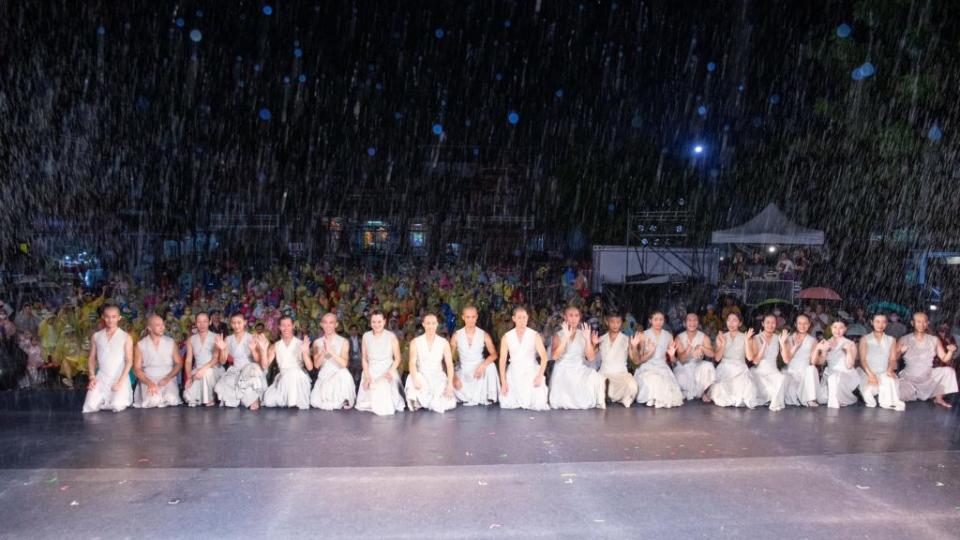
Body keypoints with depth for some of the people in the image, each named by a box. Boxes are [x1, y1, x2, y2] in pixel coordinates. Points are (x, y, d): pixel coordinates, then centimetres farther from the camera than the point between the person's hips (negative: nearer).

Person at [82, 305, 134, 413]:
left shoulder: (126, 337, 1)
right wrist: (92, 377, -2)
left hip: (120, 377, -3)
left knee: (117, 406, -22)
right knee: (90, 406, -16)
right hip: (101, 377, 3)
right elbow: (91, 358, 13)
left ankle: (122, 397, 13)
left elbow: (129, 361, -4)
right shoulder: (96, 336, 11)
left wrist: (120, 382, -14)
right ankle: (104, 400, 17)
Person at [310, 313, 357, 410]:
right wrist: (324, 352, -20)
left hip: (340, 377, -2)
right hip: (323, 377, 2)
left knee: (344, 373, -38)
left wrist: (331, 351, -24)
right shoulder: (317, 342, 6)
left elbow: (344, 363, -15)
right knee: (315, 402, -21)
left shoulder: (344, 342, -4)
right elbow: (316, 364, -3)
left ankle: (344, 401, -11)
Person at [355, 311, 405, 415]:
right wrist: (367, 376, -6)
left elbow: (397, 358, -1)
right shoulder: (366, 337, 5)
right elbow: (364, 359, 8)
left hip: (387, 371, -3)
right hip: (371, 372, 3)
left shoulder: (391, 336, -3)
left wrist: (390, 372, -18)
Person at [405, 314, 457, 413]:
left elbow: (449, 364, -4)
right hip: (421, 376, -1)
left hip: (438, 376, 1)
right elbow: (412, 363, -12)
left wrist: (450, 384, -18)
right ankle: (417, 402, -7)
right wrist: (415, 378, -32)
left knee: (448, 404, -22)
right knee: (411, 379, -37)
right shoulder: (415, 342, -2)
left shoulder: (444, 343, 1)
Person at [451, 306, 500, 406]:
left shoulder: (484, 335, -4)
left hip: (479, 370, 0)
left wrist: (483, 365, -27)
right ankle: (469, 396, 6)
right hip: (463, 372, 0)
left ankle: (487, 397, -15)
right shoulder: (457, 335, -4)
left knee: (490, 366, -31)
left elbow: (494, 354, -8)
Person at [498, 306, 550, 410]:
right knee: (506, 404, -16)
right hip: (513, 373, 1)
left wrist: (540, 376, -20)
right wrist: (503, 382, -9)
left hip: (531, 372, -1)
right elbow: (502, 360, -1)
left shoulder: (535, 336, -2)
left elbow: (544, 357, -7)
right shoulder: (506, 337, 1)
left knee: (538, 405, -18)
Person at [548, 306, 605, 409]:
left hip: (580, 370, 2)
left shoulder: (583, 334, 11)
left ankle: (599, 403, -8)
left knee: (597, 378, -32)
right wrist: (566, 337, -20)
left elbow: (591, 358, 0)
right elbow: (555, 356, -15)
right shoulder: (558, 335, 4)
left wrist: (588, 339, -11)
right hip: (563, 371, -2)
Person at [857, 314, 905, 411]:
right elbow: (862, 359, 2)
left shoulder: (891, 340, 20)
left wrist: (890, 370, -18)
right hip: (868, 373, -1)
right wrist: (870, 374, -18)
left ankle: (889, 402, -32)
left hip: (885, 373, 1)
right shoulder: (865, 339, 15)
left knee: (889, 380, -37)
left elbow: (893, 359, 7)